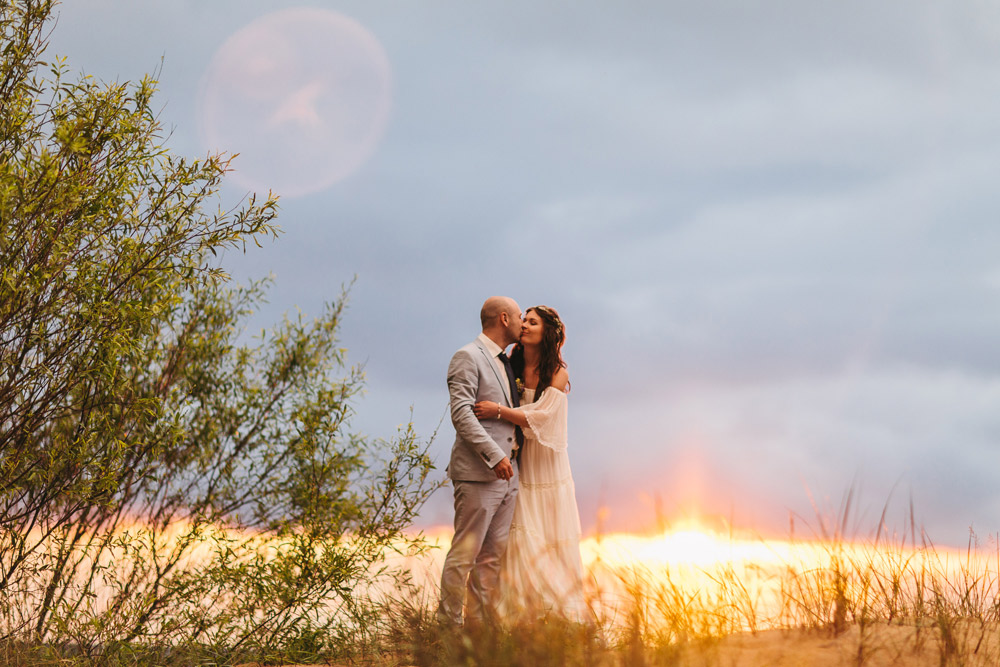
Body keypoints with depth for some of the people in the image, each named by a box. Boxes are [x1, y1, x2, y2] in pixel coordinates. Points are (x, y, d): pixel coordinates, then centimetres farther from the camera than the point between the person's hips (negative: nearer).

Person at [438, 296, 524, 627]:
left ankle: (480, 625, 12)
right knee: (465, 553, -8)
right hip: (477, 473, -9)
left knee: (492, 555, 8)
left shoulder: (506, 363, 21)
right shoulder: (468, 357, -6)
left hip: (505, 474, 9)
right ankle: (449, 625, -4)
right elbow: (461, 413, -16)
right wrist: (494, 455, -23)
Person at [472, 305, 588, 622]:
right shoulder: (513, 366, 4)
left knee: (554, 542, 3)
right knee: (521, 538, -3)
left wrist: (499, 411, -26)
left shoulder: (558, 373, -6)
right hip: (518, 465, 2)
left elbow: (540, 417, -17)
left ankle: (567, 610, 13)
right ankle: (526, 613, 2)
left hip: (547, 465, -2)